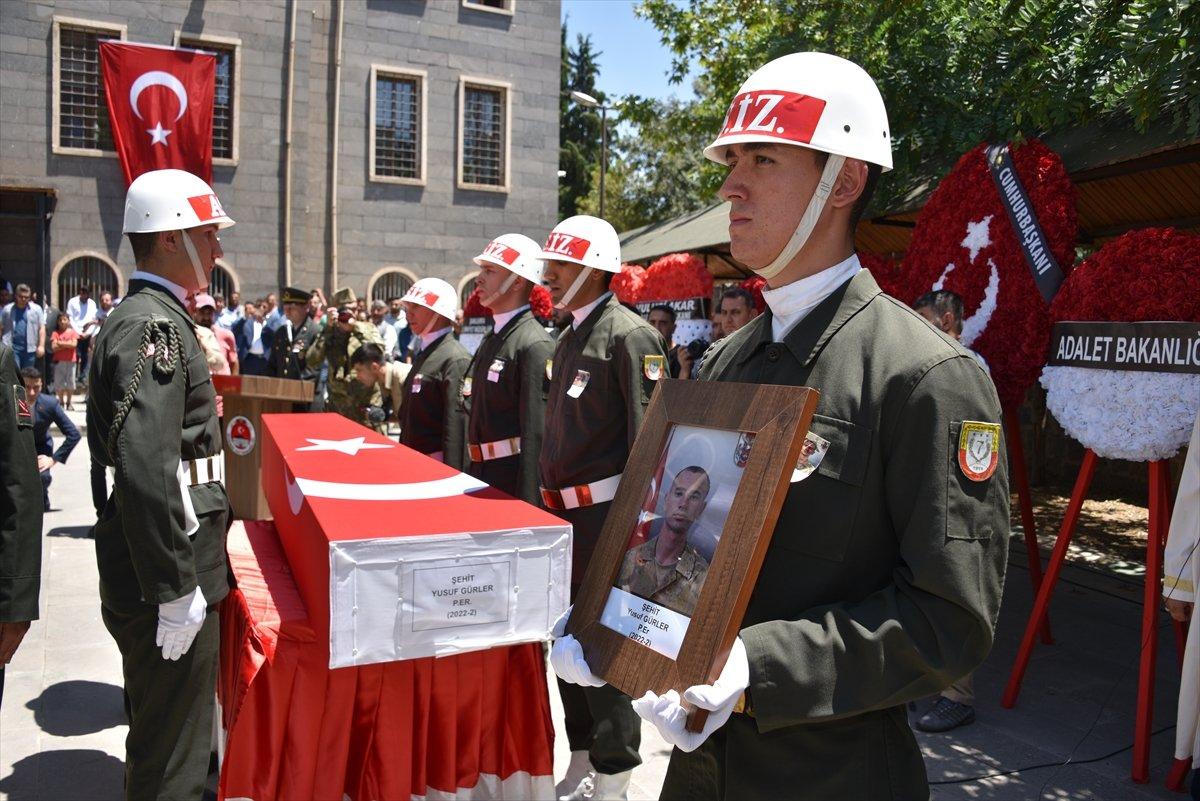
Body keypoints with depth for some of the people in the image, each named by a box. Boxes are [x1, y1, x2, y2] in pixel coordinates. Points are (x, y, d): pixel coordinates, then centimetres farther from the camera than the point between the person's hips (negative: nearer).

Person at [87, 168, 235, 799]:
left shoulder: (149, 318, 13)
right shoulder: (153, 325, -20)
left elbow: (120, 442, 23)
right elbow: (144, 468, -28)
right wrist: (176, 588, -24)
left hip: (171, 568, 10)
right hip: (169, 582, -10)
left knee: (167, 732, 26)